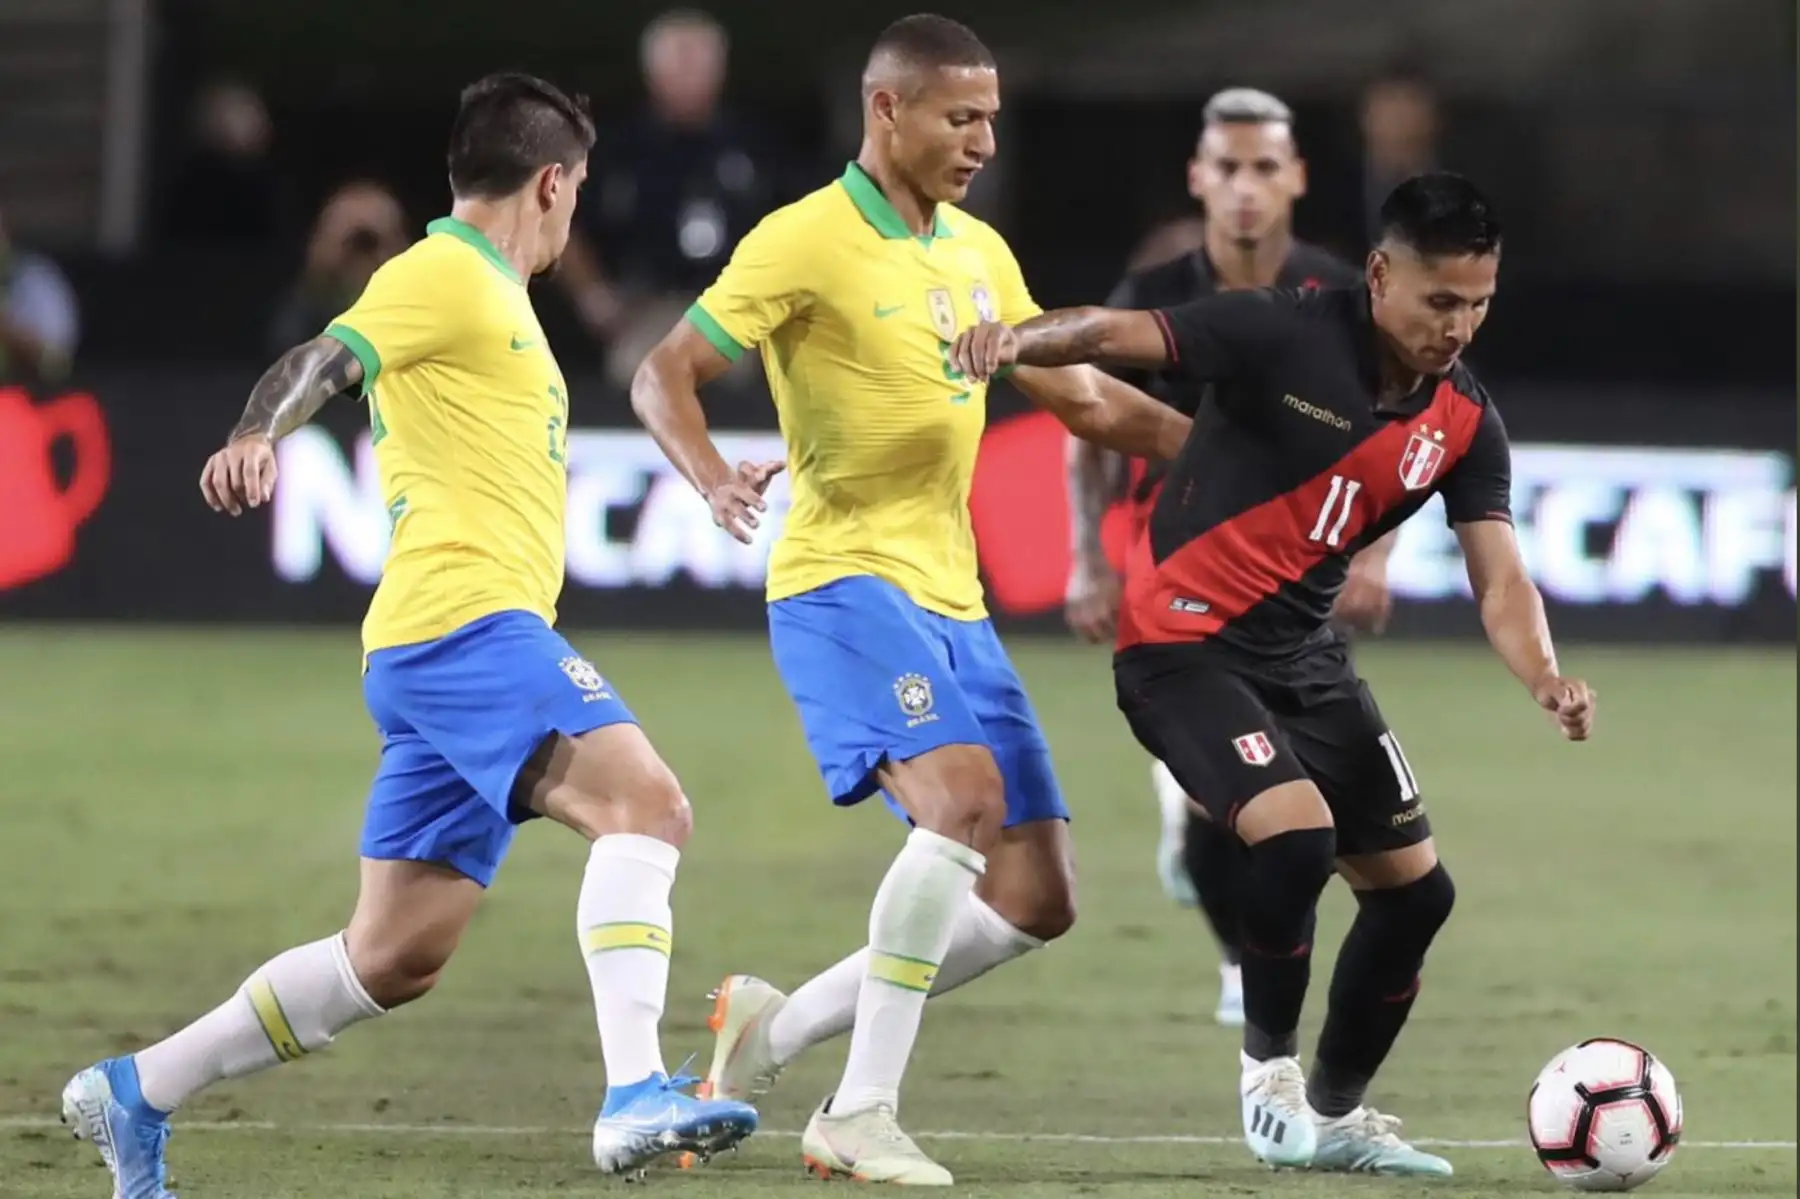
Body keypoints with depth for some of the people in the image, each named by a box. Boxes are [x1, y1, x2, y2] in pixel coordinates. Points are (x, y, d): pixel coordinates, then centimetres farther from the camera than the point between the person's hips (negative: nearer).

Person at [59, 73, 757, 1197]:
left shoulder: (490, 297, 25)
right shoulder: (443, 276, -4)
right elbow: (323, 361, -20)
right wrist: (258, 435, -39)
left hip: (445, 642, 10)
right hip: (465, 617, -10)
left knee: (394, 960, 9)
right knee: (646, 804, -26)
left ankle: (137, 1093, 16)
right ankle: (636, 1096, -39)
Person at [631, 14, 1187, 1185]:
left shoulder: (979, 252, 13)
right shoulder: (807, 242, -9)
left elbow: (1080, 395, 22)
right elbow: (665, 374, -11)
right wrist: (713, 476, -31)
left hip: (952, 600, 8)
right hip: (845, 583, -8)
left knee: (1038, 898, 3)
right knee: (962, 796, -30)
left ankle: (777, 1030, 16)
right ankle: (863, 1112, -23)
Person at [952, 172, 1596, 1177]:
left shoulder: (1466, 425, -2)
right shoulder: (1285, 336, -18)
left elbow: (1501, 582, -7)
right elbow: (1116, 335, -24)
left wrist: (1547, 680, -27)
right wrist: (1022, 337, -45)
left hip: (1306, 655, 7)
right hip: (1185, 641, -7)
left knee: (1416, 888, 8)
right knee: (1298, 835, -26)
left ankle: (1337, 1114, 27)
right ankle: (1270, 1063, -2)